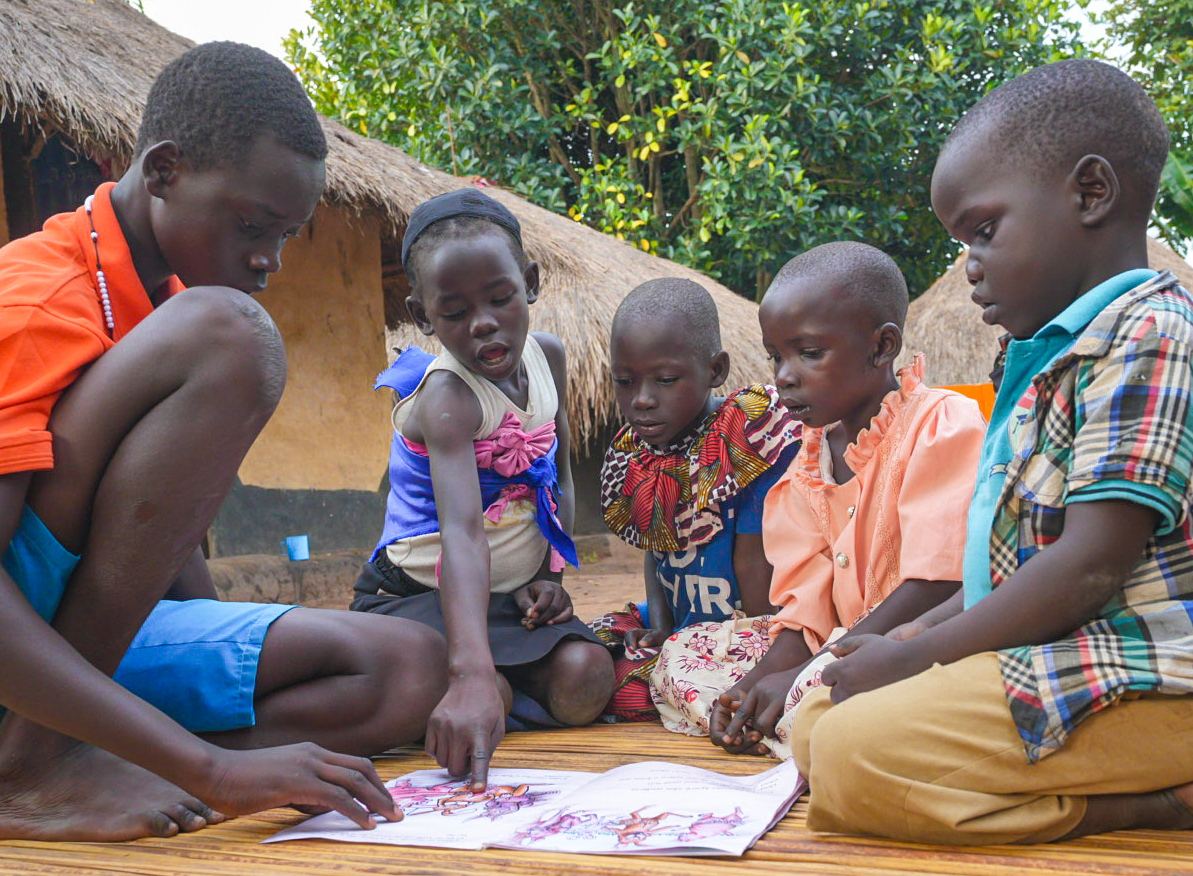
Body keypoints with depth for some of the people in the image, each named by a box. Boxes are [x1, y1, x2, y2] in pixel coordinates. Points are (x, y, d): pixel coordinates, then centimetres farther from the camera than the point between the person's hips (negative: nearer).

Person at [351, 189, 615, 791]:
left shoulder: (546, 356, -2)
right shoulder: (447, 396, -25)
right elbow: (463, 531, -42)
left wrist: (548, 573, -3)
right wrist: (472, 674, -55)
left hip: (512, 592, 6)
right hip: (419, 593, -5)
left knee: (583, 683, -22)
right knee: (478, 692, -34)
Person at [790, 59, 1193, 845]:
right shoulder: (1058, 351, 19)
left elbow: (1092, 568, -21)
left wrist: (914, 658, -14)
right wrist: (913, 638, 11)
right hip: (1046, 662, 11)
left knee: (852, 757, -27)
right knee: (816, 722, 8)